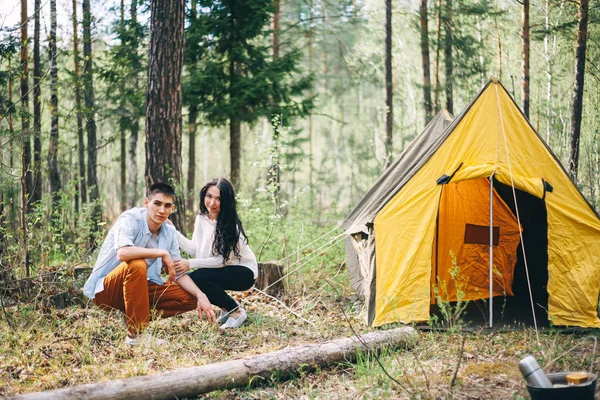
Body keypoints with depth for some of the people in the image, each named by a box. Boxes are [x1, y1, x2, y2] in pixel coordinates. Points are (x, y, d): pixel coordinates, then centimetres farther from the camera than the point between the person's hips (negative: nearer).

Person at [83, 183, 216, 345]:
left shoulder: (169, 232, 0)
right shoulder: (130, 219, -20)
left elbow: (179, 273, 2)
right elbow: (122, 253, -39)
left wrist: (200, 295, -15)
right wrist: (162, 253, -30)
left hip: (138, 287, 7)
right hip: (105, 290, -6)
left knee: (190, 299, -6)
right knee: (137, 265, -37)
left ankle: (134, 318, -2)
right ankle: (136, 334, -28)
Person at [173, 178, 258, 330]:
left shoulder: (231, 225, -23)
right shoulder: (201, 217, -3)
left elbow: (223, 259, -21)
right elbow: (195, 250, -2)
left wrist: (191, 264, -23)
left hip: (243, 272, -7)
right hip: (223, 271, 7)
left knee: (197, 277, -27)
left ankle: (236, 311, -9)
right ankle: (227, 307, 6)